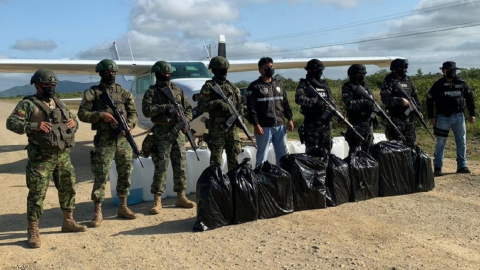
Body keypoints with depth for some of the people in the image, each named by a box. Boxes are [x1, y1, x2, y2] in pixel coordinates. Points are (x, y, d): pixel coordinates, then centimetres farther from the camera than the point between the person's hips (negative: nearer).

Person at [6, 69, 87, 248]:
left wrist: (74, 122, -2)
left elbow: (73, 121, 23)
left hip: (63, 156, 7)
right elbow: (11, 122, -13)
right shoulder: (28, 104, -4)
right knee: (37, 193, -4)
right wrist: (33, 126, -28)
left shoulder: (60, 104, 15)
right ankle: (33, 231, 5)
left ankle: (68, 222, 28)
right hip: (41, 158, -6)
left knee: (68, 188, 13)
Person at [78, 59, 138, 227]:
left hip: (124, 139, 4)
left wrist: (128, 125, -12)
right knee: (101, 176, -3)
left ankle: (123, 207, 22)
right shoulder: (92, 93, 2)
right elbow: (82, 114, -2)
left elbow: (133, 113, 8)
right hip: (104, 140, -4)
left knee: (125, 174, 9)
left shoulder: (124, 93, 12)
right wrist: (101, 115, -16)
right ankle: (98, 212, 6)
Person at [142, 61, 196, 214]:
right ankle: (157, 201, 2)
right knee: (161, 168, -4)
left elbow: (188, 109, 12)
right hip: (161, 133, -4)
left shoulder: (178, 90, 13)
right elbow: (146, 110, -12)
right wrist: (164, 107, -19)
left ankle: (181, 197, 19)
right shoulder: (151, 92, 0)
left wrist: (184, 120, -7)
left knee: (180, 166, 8)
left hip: (178, 132, 5)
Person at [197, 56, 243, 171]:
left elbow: (240, 103, 17)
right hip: (216, 127, -5)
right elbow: (202, 105, -9)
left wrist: (239, 115, -1)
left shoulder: (232, 86, 15)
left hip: (232, 126, 5)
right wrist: (217, 103, -21)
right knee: (216, 157, 0)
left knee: (234, 156, 10)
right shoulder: (208, 86, 0)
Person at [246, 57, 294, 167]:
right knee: (262, 155, 2)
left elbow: (285, 103, 18)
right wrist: (255, 124, -16)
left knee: (283, 154, 11)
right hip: (264, 127, -5)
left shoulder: (279, 84, 15)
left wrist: (290, 119, 10)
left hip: (280, 125, 5)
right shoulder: (255, 86, -3)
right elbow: (251, 107, -9)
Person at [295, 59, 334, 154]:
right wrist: (316, 101, -26)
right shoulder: (304, 84, -5)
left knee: (326, 151, 13)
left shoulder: (324, 84, 14)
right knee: (312, 152, -4)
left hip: (326, 122, 6)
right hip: (312, 124, -6)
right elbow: (299, 99, -22)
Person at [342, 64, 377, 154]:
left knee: (369, 148, 14)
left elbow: (371, 102, 21)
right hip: (356, 124, -7)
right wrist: (364, 102, -27)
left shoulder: (365, 86, 14)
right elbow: (349, 104, -23)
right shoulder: (347, 88, -9)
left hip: (368, 122, 7)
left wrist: (374, 115, 12)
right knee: (354, 149, -4)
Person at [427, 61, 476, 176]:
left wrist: (472, 114, 9)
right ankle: (437, 167, 5)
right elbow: (429, 100, 0)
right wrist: (431, 117, -4)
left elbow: (469, 97, 12)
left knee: (461, 142, 7)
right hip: (443, 118, -3)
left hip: (459, 117, 3)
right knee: (440, 143, -1)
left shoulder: (461, 83, 4)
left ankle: (462, 166, 17)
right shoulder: (438, 85, -3)